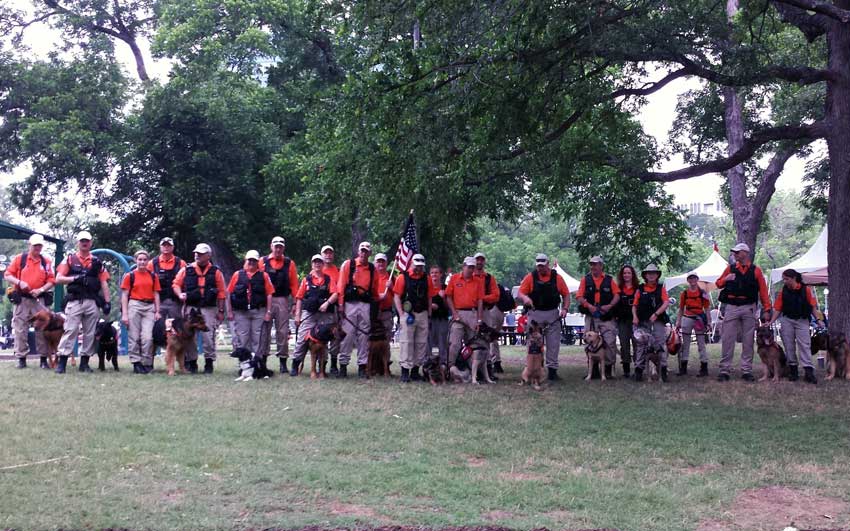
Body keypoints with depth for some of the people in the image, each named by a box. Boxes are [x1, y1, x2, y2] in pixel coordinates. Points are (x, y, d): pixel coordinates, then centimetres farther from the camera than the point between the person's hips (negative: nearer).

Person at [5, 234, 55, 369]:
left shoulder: (46, 262, 8)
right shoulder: (19, 259, 4)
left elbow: (51, 281, 5)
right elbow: (7, 276, 2)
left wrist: (41, 290, -11)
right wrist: (19, 283, -15)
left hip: (40, 299, 1)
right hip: (21, 299, -1)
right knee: (20, 329, 0)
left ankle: (43, 359, 4)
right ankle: (21, 358, 5)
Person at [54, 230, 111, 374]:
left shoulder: (97, 261, 13)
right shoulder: (70, 259, 8)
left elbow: (104, 283, 9)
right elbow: (58, 279, 2)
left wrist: (107, 301, 1)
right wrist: (75, 278, -12)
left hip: (92, 302, 2)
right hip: (75, 301, -2)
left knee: (90, 333, 4)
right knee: (70, 330, -8)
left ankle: (84, 362, 10)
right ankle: (62, 361, -8)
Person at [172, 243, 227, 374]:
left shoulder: (215, 272, 6)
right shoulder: (186, 270, 7)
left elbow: (221, 293, 5)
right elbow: (176, 284, 10)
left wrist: (221, 311, 1)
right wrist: (180, 294, -11)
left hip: (209, 309, -1)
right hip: (190, 308, 1)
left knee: (208, 337, -4)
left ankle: (209, 363, 6)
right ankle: (191, 363, 13)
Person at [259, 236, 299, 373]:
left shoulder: (289, 263, 8)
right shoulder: (263, 262, 6)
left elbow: (294, 284, 5)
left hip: (283, 300, 0)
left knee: (283, 331, 1)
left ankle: (283, 362, 7)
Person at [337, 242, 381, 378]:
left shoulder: (372, 269, 12)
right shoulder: (348, 264, 2)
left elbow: (375, 290, 17)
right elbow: (341, 285, -2)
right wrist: (341, 305, -7)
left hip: (366, 305, 3)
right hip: (350, 304, -3)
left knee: (364, 336, 4)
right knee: (347, 334, -5)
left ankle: (362, 366, 8)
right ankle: (343, 365, 1)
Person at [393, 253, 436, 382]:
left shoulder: (426, 279, 11)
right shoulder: (403, 277, -1)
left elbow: (429, 298, 15)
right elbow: (396, 296, -4)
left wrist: (429, 315, 10)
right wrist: (401, 314, -10)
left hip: (423, 314, 5)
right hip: (408, 314, -5)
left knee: (422, 343, 6)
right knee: (406, 342, -7)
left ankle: (416, 370, 13)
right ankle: (405, 371, -6)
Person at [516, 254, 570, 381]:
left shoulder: (557, 277, 5)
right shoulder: (530, 277, 1)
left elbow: (566, 294, 10)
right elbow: (520, 294, -2)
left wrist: (565, 309, -3)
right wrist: (525, 298, -25)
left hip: (553, 314, 1)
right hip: (535, 313, -1)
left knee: (554, 344, 2)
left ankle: (552, 370, 9)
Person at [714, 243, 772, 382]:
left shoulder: (756, 270, 5)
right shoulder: (730, 268, 9)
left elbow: (763, 291, 3)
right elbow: (718, 284, 14)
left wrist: (766, 309, -4)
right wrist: (725, 279, -9)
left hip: (749, 309, -1)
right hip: (731, 308, 1)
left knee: (748, 341, 4)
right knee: (727, 340, -3)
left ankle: (746, 371, 9)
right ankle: (724, 370, 1)